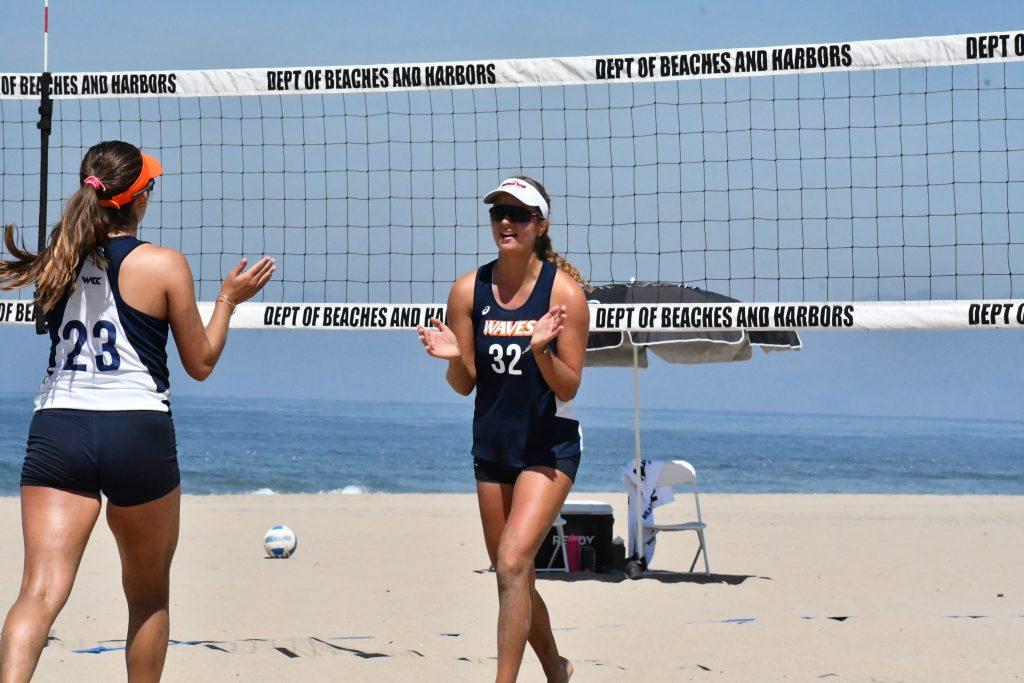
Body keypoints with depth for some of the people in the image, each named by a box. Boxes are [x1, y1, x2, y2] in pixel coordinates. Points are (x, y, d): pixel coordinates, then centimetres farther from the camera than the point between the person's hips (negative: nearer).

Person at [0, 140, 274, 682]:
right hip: (137, 432, -2)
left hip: (56, 430, 2)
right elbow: (201, 363, 5)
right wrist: (228, 300, 19)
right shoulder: (163, 265, -3)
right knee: (149, 596, 18)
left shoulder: (54, 264, 7)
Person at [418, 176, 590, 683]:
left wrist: (542, 351, -29)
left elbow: (568, 387, -11)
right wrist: (453, 357, -19)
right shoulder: (469, 290, -3)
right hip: (492, 445, 5)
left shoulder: (564, 290, -13)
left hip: (550, 446, -5)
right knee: (512, 576, 14)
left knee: (513, 563, -21)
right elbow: (464, 384, 2)